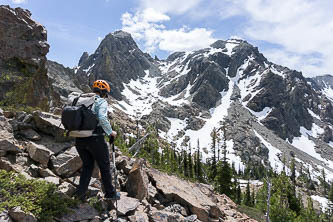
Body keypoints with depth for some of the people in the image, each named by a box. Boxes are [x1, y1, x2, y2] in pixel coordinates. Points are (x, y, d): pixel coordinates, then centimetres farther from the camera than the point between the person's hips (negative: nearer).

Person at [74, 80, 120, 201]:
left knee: (87, 165, 21)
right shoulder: (101, 101, -6)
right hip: (95, 138, -6)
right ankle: (110, 193, 22)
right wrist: (110, 132, -10)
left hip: (79, 139, 6)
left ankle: (81, 192, 13)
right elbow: (102, 118, -22)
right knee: (104, 166, 11)